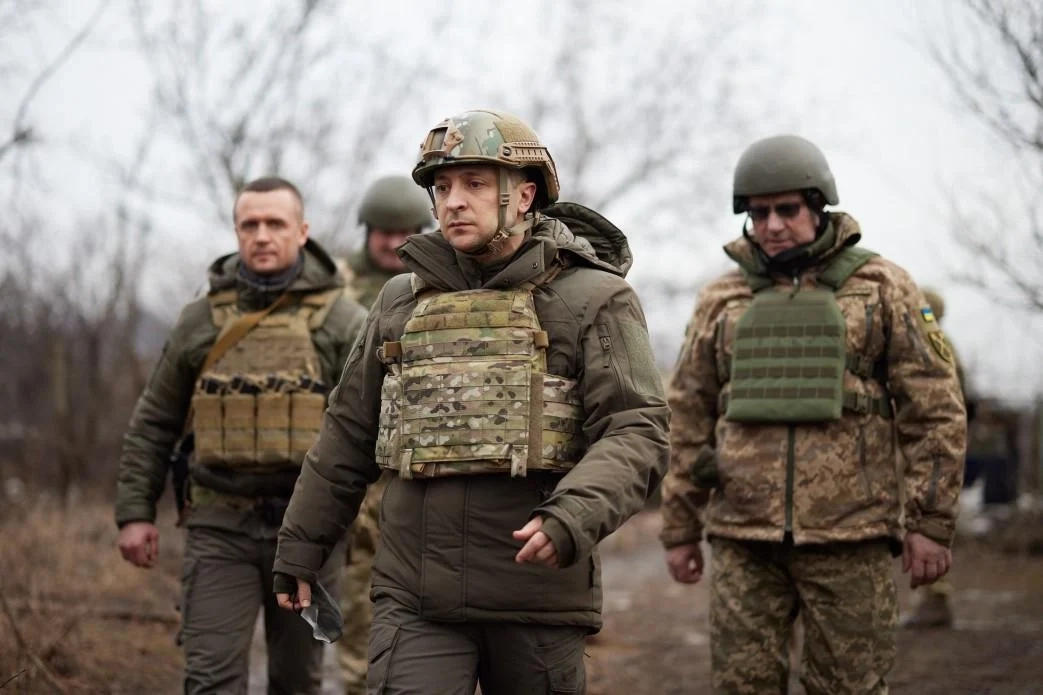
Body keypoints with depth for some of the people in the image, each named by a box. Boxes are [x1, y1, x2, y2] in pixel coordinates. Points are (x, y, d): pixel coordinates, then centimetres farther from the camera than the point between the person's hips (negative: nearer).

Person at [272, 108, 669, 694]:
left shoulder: (593, 300, -2)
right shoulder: (403, 302, 11)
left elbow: (636, 435, -12)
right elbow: (349, 436, 18)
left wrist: (572, 520, -29)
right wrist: (299, 551, 19)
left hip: (535, 592, -2)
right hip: (416, 595, 3)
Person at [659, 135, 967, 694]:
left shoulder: (881, 288, 3)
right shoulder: (722, 301, 10)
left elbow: (934, 410, -1)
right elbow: (688, 417, 13)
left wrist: (932, 522, -6)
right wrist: (679, 529, 10)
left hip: (848, 536, -2)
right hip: (743, 538, 2)